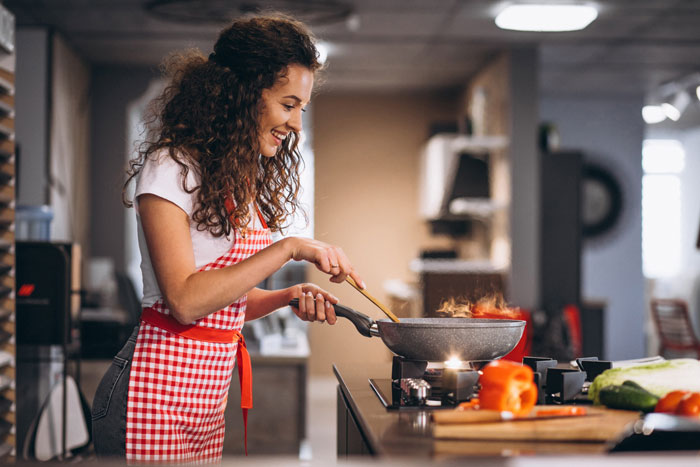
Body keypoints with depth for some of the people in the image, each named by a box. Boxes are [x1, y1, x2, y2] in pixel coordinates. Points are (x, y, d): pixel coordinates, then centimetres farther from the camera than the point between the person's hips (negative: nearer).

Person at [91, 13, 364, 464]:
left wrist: (290, 297, -1)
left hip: (209, 397, 8)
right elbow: (184, 300, -21)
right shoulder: (171, 168, -13)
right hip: (157, 393, -8)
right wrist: (288, 249, -20)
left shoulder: (243, 182, 13)